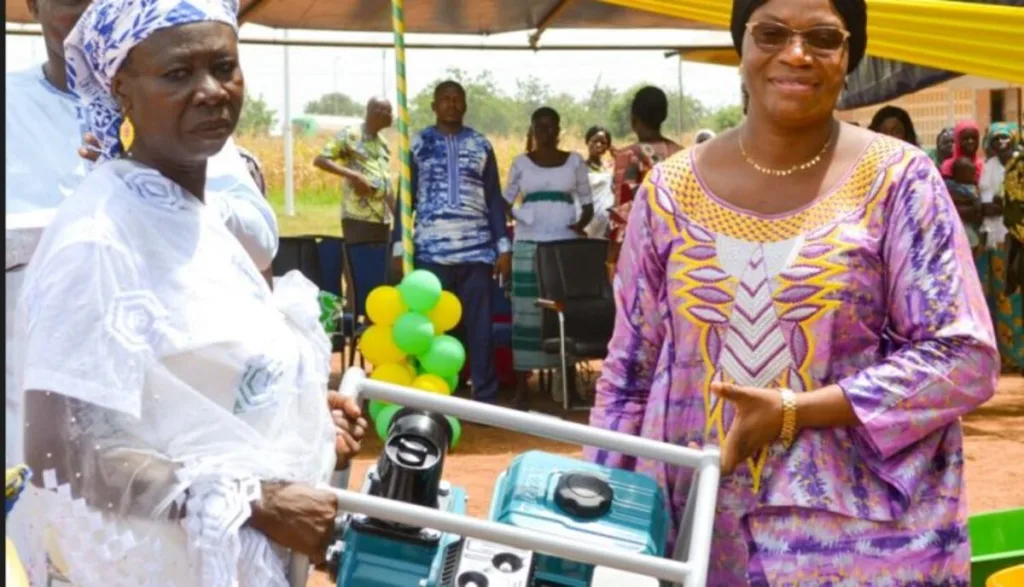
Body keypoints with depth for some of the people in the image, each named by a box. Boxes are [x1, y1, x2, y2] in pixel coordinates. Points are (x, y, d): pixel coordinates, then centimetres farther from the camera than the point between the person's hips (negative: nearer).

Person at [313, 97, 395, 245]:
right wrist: (353, 175, -22)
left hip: (382, 219, 7)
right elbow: (319, 160, -12)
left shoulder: (383, 143, 16)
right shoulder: (350, 136, -6)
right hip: (358, 218, -7)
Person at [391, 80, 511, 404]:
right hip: (431, 251, -1)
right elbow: (405, 198, 7)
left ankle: (485, 397, 8)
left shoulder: (481, 145, 10)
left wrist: (503, 247, 3)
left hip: (477, 251, 1)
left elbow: (494, 198, 10)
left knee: (480, 325, 3)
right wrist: (400, 247, 0)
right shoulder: (418, 145, 7)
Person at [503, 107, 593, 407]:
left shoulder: (574, 162, 9)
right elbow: (505, 202, 10)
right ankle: (522, 384, -4)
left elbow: (588, 205, 11)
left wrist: (580, 225, -9)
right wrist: (520, 219, -10)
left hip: (566, 244, 1)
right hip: (529, 245, -1)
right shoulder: (521, 163, 8)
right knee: (527, 311, -5)